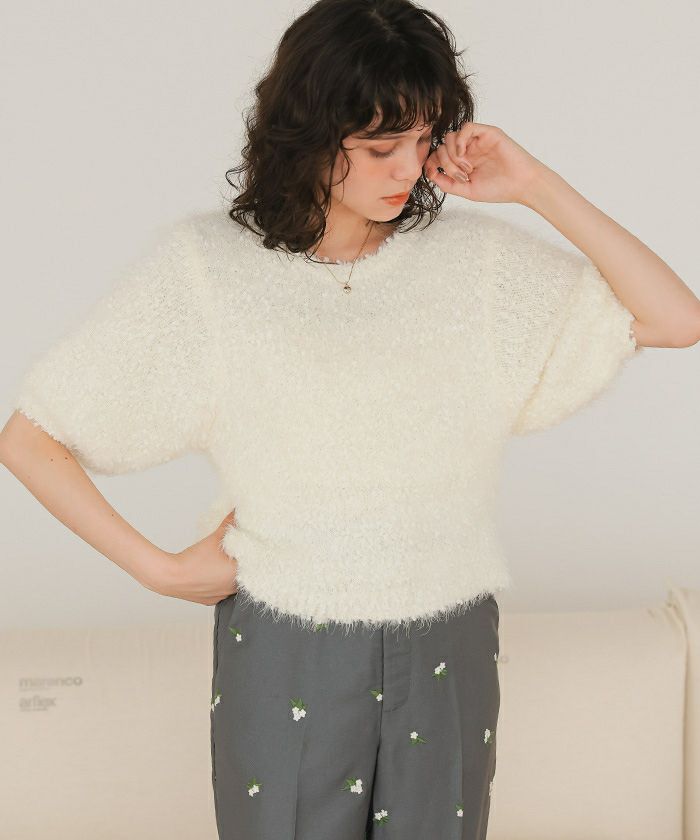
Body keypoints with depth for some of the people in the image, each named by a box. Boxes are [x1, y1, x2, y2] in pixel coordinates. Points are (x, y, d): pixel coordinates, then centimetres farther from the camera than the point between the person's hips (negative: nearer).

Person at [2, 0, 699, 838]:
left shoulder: (472, 254, -2)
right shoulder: (202, 265, -9)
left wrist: (536, 186, -11)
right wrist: (158, 568, -7)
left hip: (446, 655, 2)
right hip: (283, 663, -2)